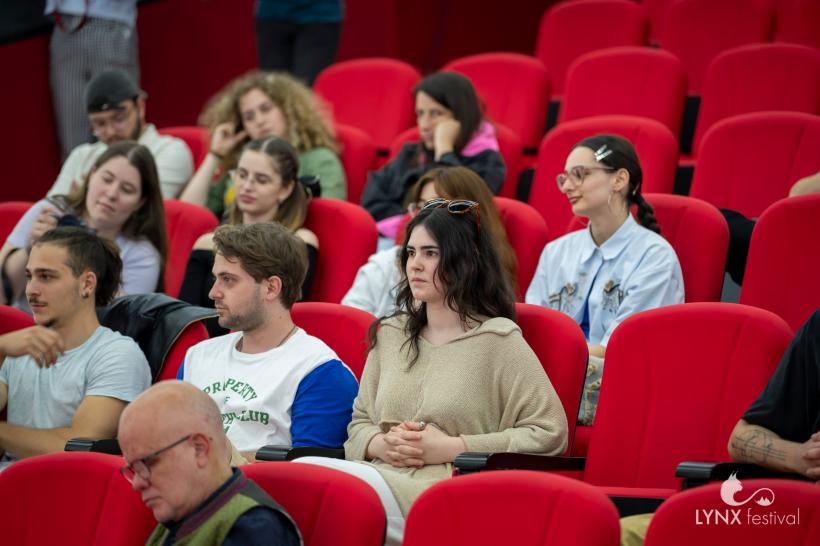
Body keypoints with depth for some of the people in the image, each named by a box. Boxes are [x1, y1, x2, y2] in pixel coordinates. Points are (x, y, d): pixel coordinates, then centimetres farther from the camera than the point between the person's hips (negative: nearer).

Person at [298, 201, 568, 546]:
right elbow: (359, 421, 27)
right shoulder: (390, 334, 22)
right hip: (383, 476, 6)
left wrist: (451, 448, -8)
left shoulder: (498, 340, 3)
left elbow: (549, 433, -2)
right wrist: (380, 444, 0)